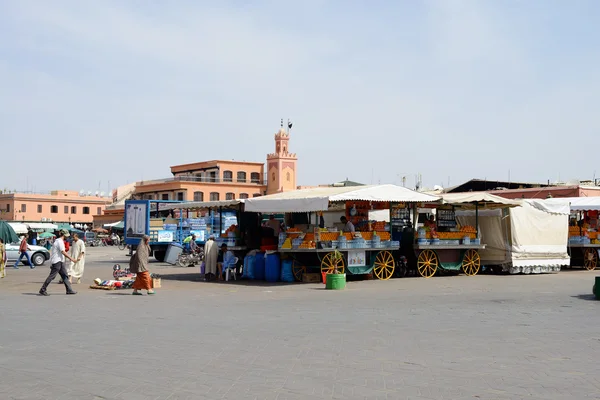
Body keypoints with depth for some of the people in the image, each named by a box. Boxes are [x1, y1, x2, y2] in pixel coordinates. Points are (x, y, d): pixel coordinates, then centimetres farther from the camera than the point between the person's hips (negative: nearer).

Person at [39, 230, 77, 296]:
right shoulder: (59, 241, -15)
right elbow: (63, 252, -23)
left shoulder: (60, 241, 16)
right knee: (52, 276, -7)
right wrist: (71, 258, -22)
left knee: (65, 275, 8)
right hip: (57, 261, -10)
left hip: (60, 261, 10)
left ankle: (69, 290, 9)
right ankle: (42, 290, -1)